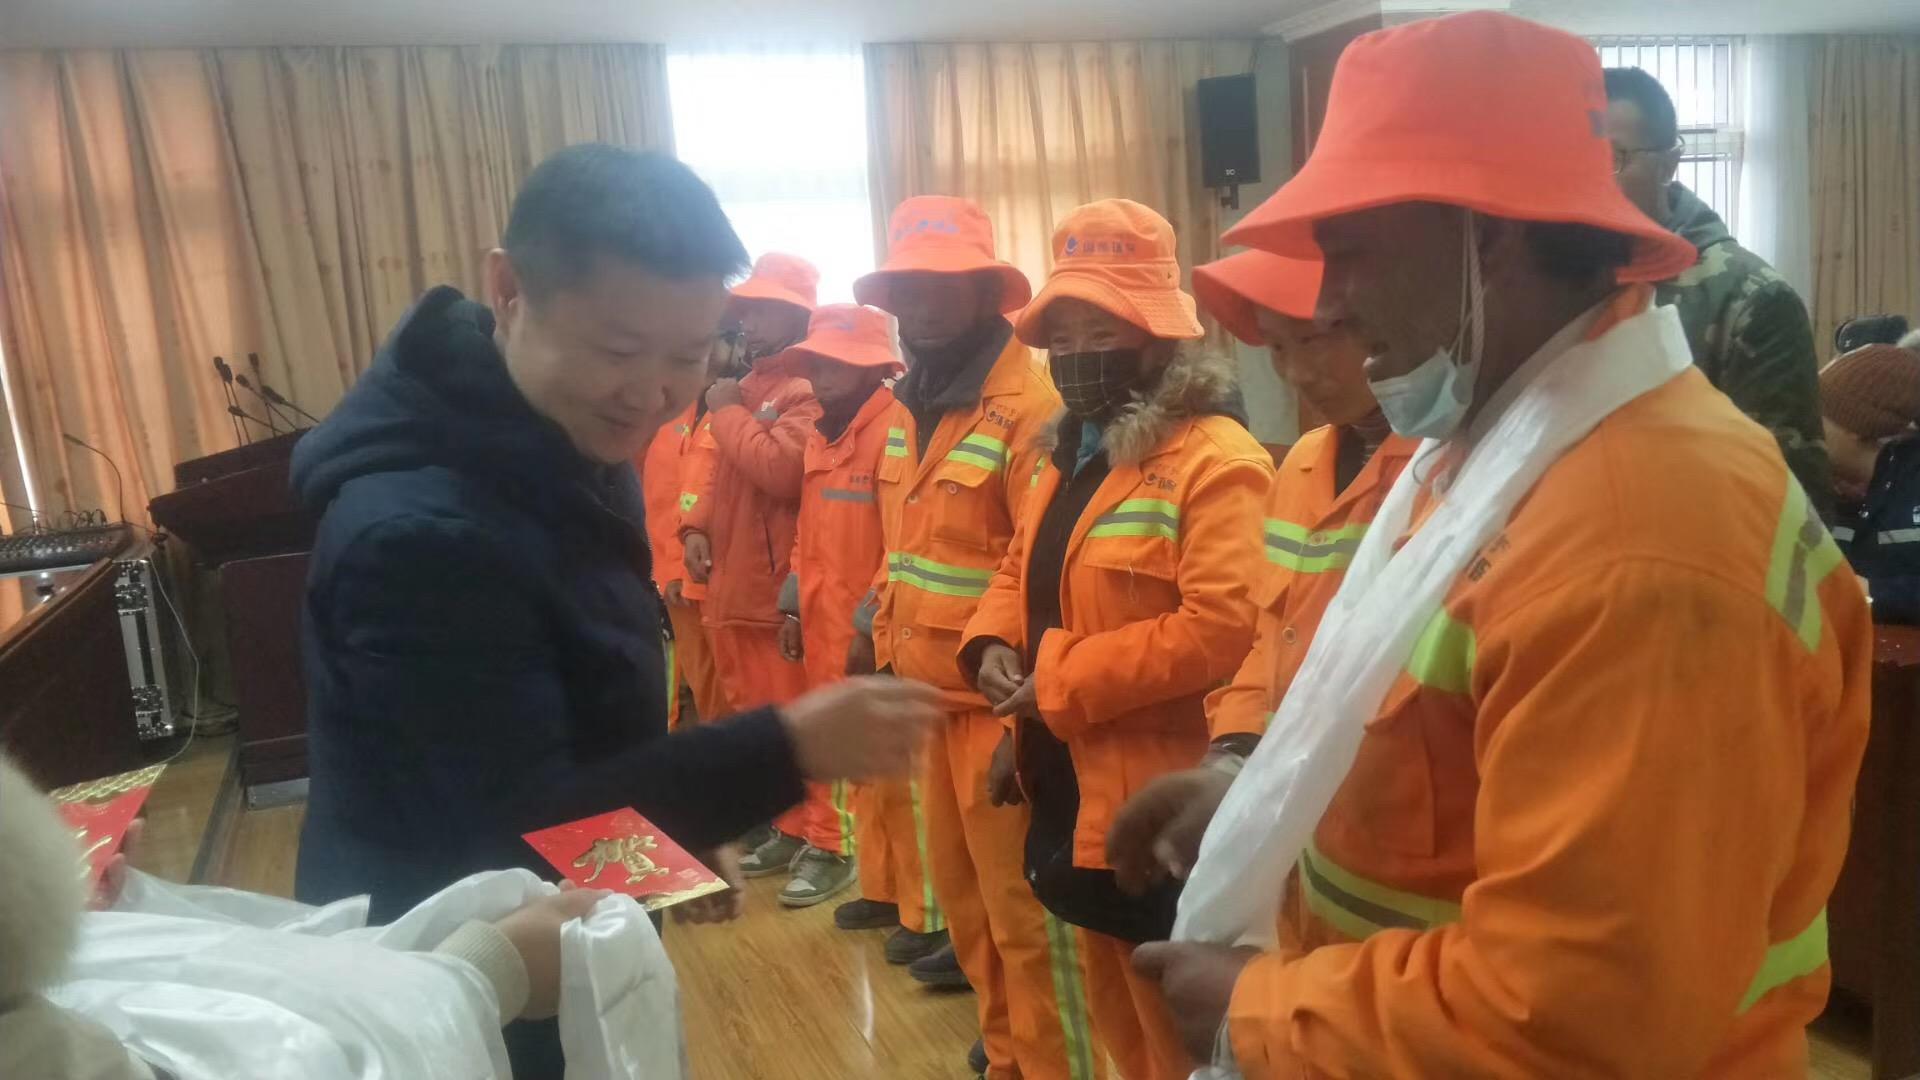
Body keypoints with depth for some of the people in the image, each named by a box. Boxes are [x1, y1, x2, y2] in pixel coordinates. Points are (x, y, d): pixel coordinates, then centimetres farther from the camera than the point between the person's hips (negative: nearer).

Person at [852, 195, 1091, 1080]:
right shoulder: (908, 405, 8)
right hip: (928, 690, 9)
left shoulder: (1030, 408, -18)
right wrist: (881, 642, 16)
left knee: (1021, 905, 6)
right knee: (959, 885, 22)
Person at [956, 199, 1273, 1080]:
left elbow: (1220, 626, -26)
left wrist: (1061, 685, -22)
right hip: (1068, 779, 9)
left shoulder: (1215, 459, -17)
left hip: (1154, 799, -9)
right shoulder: (1070, 451, 13)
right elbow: (1022, 570, 21)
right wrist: (994, 642, -1)